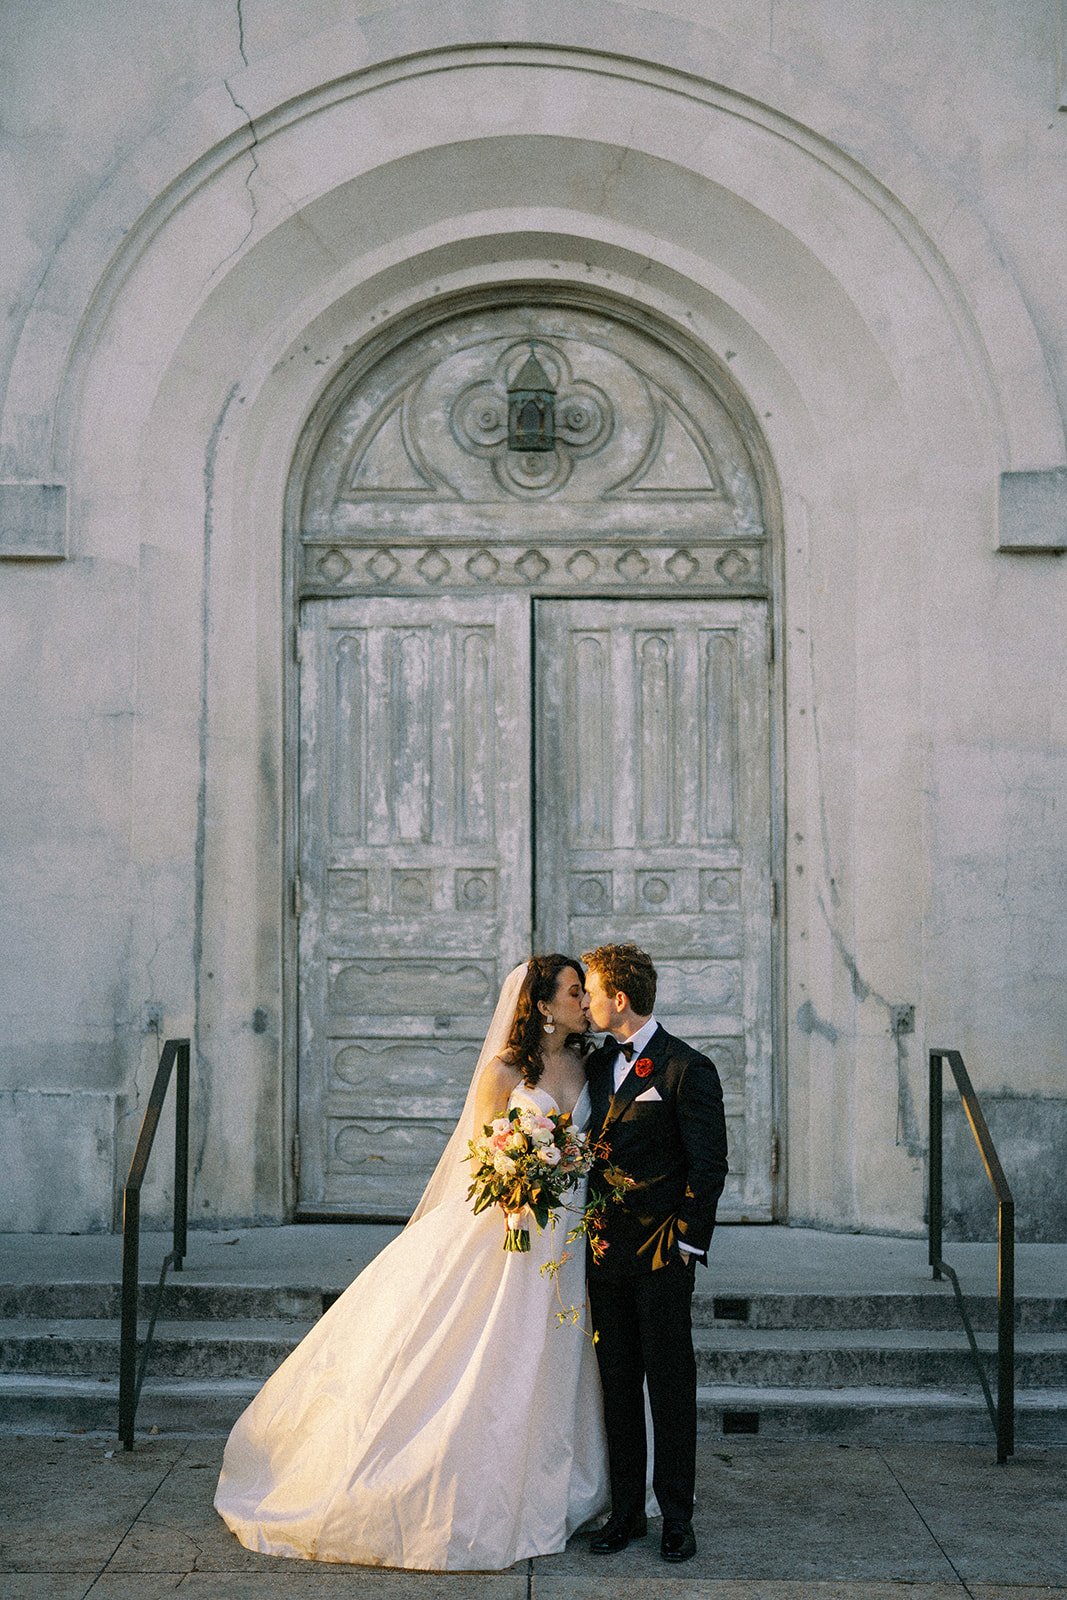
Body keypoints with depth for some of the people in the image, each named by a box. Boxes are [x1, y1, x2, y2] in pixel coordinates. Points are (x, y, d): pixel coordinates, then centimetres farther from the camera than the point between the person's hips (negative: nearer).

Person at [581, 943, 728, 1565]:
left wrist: (686, 1243, -13)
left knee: (670, 1385, 1)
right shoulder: (597, 1064, 12)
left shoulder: (688, 1069, -8)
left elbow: (709, 1164, -9)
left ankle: (678, 1517, 11)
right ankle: (626, 1511, 19)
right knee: (616, 1384, 10)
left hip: (661, 1255, -6)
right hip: (605, 1251, 6)